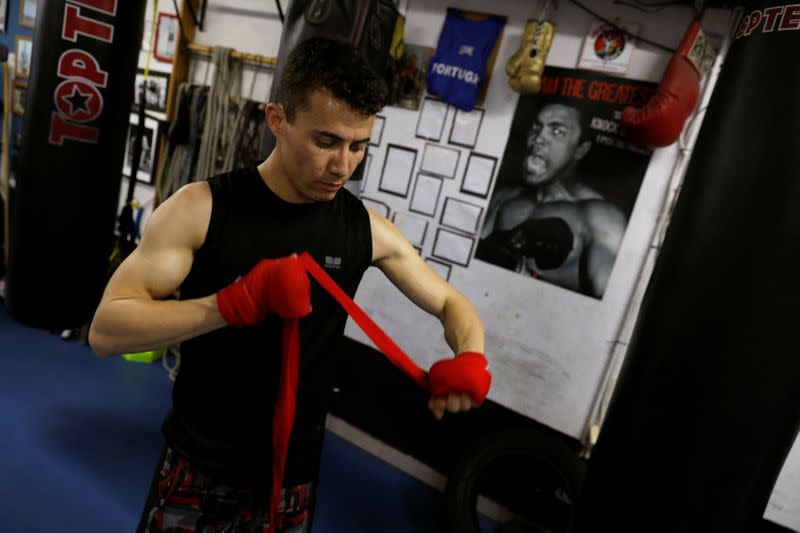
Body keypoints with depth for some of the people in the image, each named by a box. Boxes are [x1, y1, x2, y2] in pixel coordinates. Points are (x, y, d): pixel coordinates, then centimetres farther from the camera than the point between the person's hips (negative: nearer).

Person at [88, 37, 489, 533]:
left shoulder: (368, 229, -10)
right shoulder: (201, 207, -16)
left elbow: (452, 303, 0)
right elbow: (106, 330, -20)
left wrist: (471, 359, -22)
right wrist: (240, 300, -34)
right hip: (198, 464, -1)